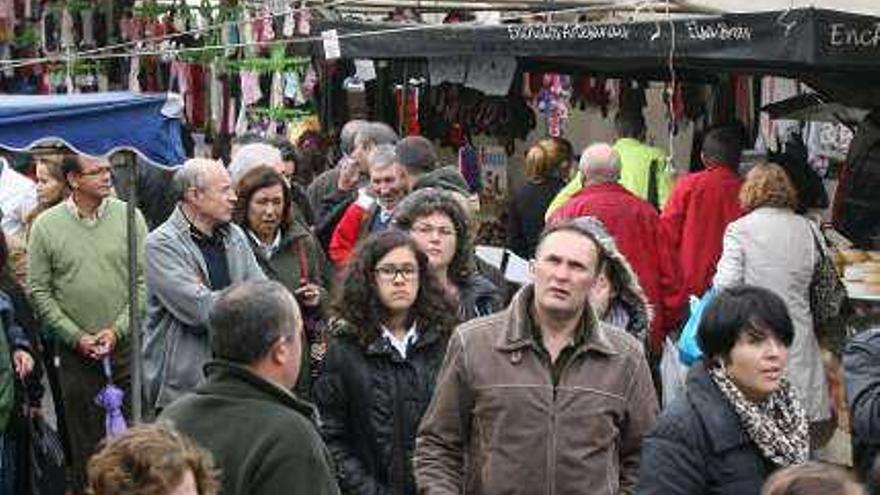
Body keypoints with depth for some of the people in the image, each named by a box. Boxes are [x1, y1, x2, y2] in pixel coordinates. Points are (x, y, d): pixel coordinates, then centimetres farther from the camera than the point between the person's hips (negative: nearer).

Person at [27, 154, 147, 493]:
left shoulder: (129, 217, 0)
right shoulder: (46, 226, -2)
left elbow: (144, 281, 0)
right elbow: (39, 291, 0)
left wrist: (117, 330, -9)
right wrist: (77, 337, -7)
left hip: (128, 347, 0)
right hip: (75, 354, 0)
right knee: (85, 443, 8)